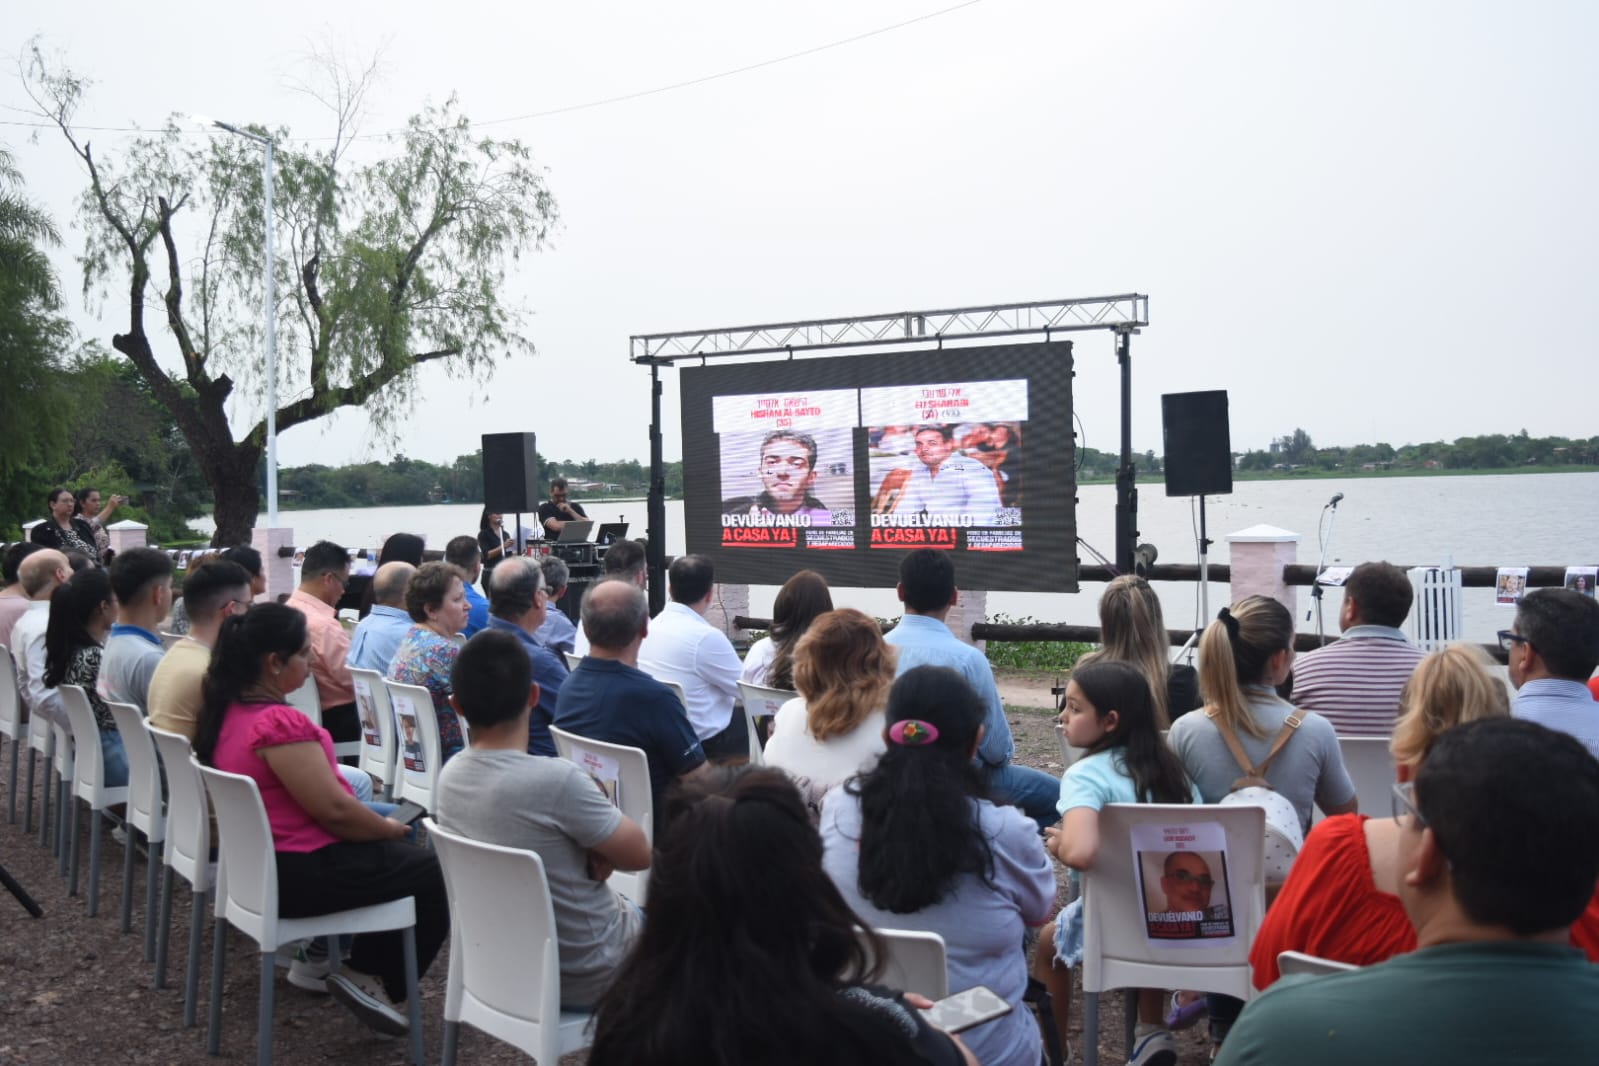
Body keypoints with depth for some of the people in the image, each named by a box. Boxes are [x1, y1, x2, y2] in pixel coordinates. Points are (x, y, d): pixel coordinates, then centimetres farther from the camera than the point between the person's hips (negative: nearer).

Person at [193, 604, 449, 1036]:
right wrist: (392, 829, -7)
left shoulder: (228, 709, 3)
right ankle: (371, 981, 9)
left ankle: (319, 954, 27)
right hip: (295, 874, -10)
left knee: (397, 854, 25)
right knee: (431, 873, 4)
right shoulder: (280, 723, -27)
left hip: (257, 859, 10)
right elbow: (334, 809, -25)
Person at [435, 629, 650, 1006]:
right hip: (582, 977, -7)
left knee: (632, 909, 31)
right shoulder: (555, 780, -32)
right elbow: (639, 853, -17)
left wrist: (594, 840, -11)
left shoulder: (450, 776, -8)